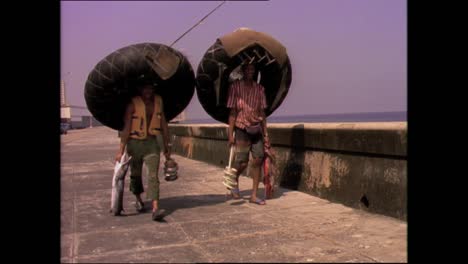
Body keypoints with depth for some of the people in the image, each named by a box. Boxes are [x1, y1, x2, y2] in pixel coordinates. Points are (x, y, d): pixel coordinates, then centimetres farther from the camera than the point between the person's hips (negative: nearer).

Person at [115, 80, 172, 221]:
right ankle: (138, 200, 40)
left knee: (153, 175, -11)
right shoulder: (133, 104, -8)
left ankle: (155, 209, -19)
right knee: (135, 174, 15)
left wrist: (167, 146, 12)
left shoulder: (158, 101, 4)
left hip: (152, 142, 2)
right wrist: (121, 150, -16)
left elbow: (164, 125, 11)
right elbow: (126, 128, -12)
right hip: (135, 142, -1)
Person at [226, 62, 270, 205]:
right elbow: (232, 112, -4)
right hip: (242, 128, -4)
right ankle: (234, 182, 27)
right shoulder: (235, 87, -2)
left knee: (258, 160, -1)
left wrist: (266, 134, 7)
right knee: (242, 161, -6)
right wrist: (230, 133, -10)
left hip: (256, 129, 4)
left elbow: (262, 112, 10)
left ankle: (254, 195, 8)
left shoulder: (259, 89, 8)